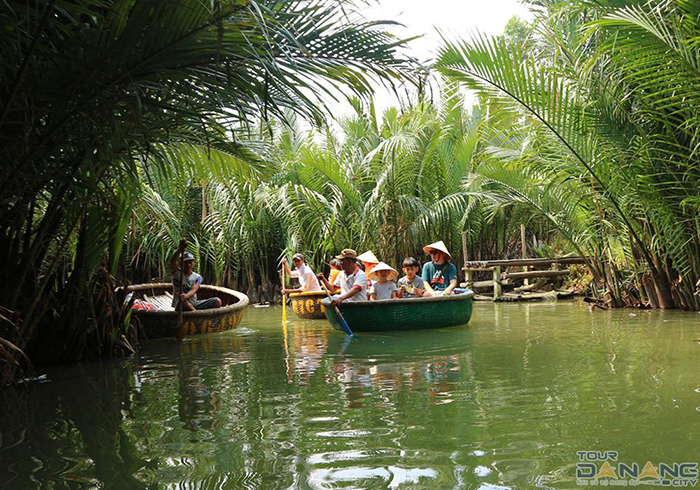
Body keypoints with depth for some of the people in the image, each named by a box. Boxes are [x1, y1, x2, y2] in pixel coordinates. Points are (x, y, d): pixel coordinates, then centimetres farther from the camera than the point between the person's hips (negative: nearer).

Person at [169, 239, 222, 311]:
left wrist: (186, 296, -37)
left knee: (217, 301, -15)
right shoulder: (177, 273, 2)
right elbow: (172, 261, -20)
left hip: (194, 304, 4)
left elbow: (194, 290, -13)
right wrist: (180, 249, -38)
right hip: (180, 305, -3)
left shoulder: (197, 277, 7)